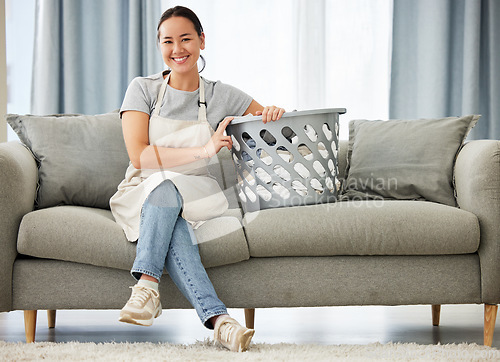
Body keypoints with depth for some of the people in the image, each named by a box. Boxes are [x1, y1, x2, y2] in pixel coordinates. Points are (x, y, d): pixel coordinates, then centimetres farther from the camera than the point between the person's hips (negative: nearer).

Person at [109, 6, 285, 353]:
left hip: (194, 197, 1)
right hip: (142, 193, -1)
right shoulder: (143, 89, 0)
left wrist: (274, 114, -14)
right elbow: (139, 156, -13)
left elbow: (268, 119, 13)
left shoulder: (221, 96, 6)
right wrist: (203, 151, -24)